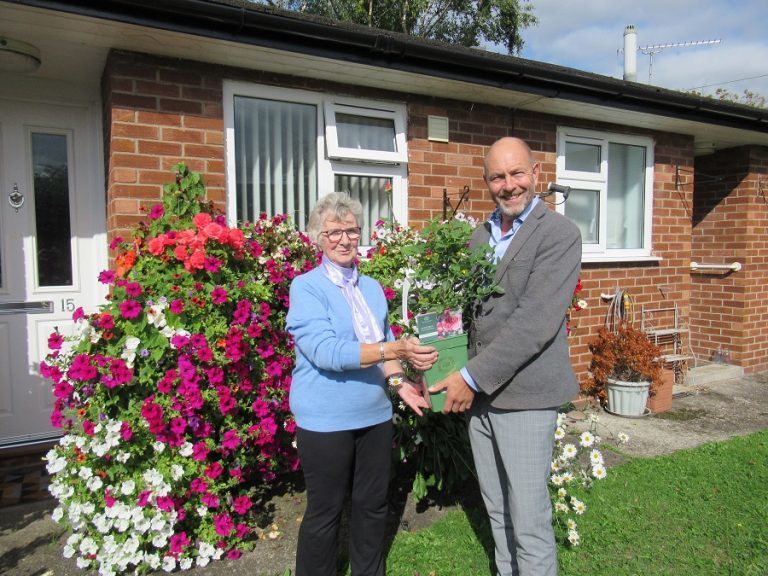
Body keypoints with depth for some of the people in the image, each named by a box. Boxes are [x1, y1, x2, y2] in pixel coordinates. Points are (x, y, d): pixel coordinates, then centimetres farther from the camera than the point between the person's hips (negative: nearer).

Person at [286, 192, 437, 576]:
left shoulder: (372, 288, 8)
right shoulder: (306, 287, -11)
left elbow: (384, 347, 10)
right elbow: (327, 352, -23)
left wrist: (399, 381, -10)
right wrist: (396, 349, -28)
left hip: (375, 415, 6)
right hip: (325, 420, -6)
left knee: (373, 505, 20)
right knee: (324, 513, 11)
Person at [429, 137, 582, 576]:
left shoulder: (559, 233, -11)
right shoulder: (480, 235, 12)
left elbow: (535, 321, -19)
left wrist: (473, 378, -17)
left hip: (524, 397, -6)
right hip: (479, 394, 7)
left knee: (529, 521, 4)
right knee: (498, 511, 19)